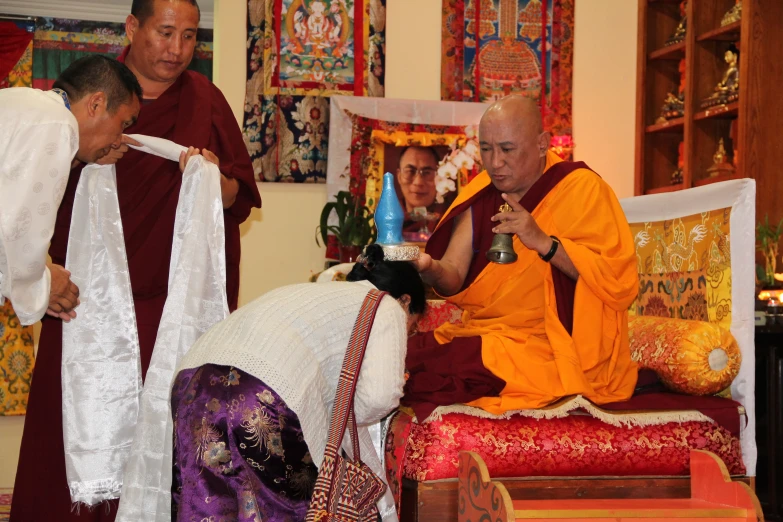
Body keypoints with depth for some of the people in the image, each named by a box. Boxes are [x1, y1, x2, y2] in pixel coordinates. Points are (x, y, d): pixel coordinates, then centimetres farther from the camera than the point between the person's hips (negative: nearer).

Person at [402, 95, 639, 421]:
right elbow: (455, 278, 2)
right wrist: (431, 270, -21)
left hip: (552, 346, -6)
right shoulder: (481, 196, 11)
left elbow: (620, 281, -14)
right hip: (480, 333, 6)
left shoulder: (582, 188, -5)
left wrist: (544, 242, -22)